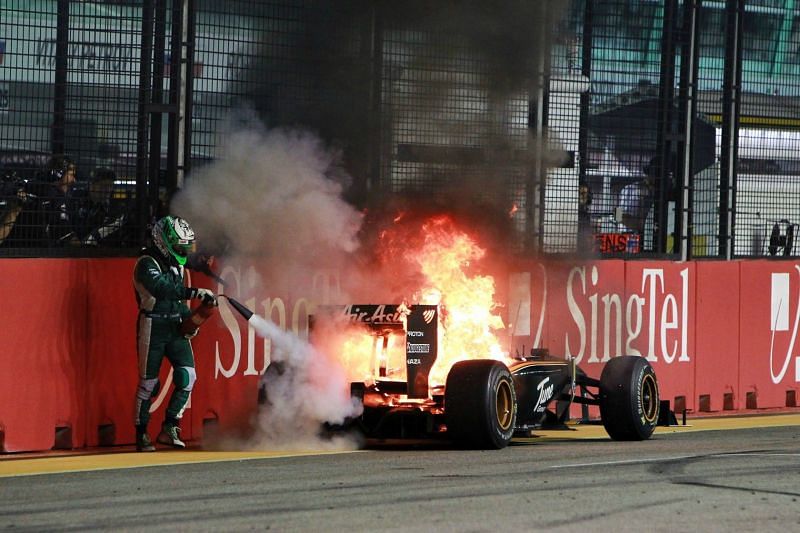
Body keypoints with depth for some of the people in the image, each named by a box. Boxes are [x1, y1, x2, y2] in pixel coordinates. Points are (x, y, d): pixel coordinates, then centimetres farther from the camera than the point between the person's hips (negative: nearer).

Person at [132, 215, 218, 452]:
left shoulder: (176, 263, 16)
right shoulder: (147, 264, -12)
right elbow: (162, 289, -30)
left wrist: (190, 318, 10)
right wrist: (196, 293, -36)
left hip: (176, 327, 7)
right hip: (153, 326, -7)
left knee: (187, 376, -8)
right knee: (148, 382, -2)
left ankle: (169, 428, -2)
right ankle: (141, 434, 7)